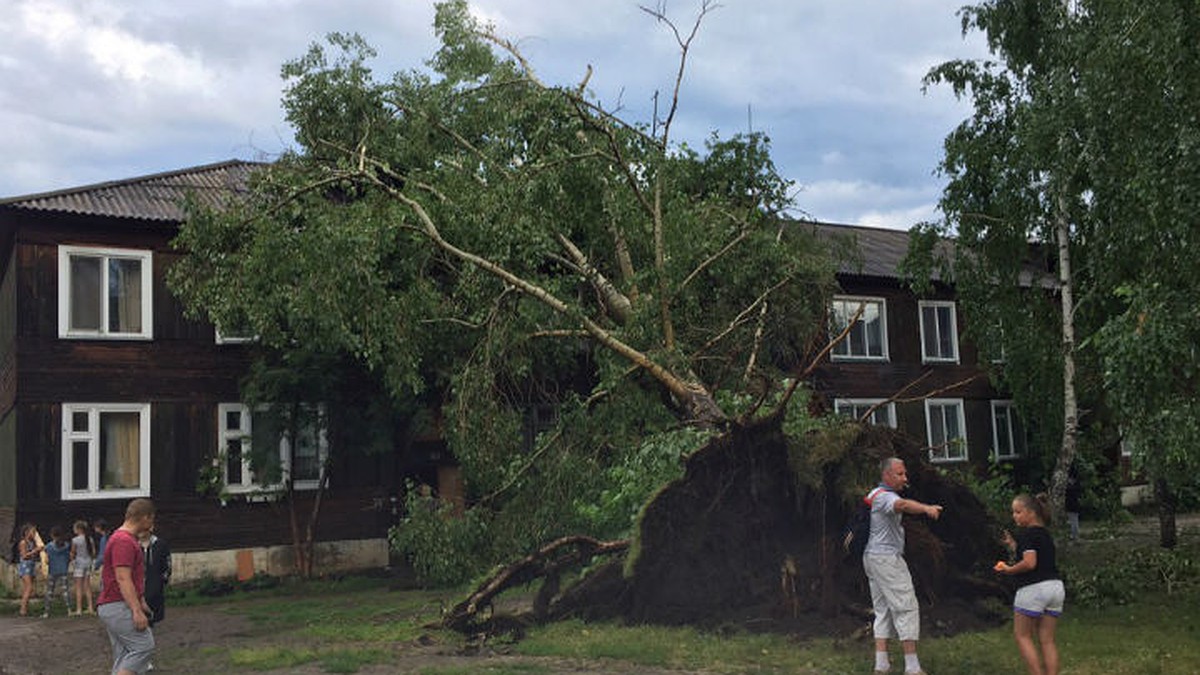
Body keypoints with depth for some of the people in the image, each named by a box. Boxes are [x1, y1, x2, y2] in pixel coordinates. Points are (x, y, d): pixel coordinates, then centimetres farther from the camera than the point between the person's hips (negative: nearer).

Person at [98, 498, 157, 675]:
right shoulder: (123, 541, -17)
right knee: (144, 646, -13)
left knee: (124, 656, 10)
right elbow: (123, 579, -24)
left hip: (114, 607, 11)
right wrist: (136, 611, -26)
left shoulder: (128, 539, 17)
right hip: (118, 607, -11)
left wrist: (141, 603, 28)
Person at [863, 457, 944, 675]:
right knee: (906, 608, -7)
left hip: (873, 557, 10)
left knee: (883, 610, 10)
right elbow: (902, 504, -39)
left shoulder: (875, 495, 16)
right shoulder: (884, 496, -17)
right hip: (887, 557, -10)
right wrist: (926, 508, -56)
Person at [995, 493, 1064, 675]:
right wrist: (1013, 546, 15)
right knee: (1047, 639, 9)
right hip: (1055, 587, 8)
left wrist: (1009, 569, -6)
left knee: (1022, 635, 5)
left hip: (1033, 588, -8)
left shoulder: (1026, 534, -11)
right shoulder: (1046, 534, 16)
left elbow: (1030, 563, -21)